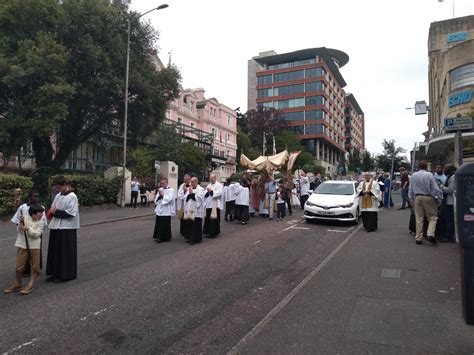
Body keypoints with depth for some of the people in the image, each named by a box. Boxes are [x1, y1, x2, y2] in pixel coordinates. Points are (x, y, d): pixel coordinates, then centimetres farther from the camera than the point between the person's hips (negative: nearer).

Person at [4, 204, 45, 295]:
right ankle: (18, 285, 26)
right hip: (23, 246, 1)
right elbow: (20, 231, -3)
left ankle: (30, 285, 13)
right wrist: (21, 223, -18)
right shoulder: (25, 218, -1)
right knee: (19, 267, 6)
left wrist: (28, 229, -23)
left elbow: (37, 234, -13)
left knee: (34, 267, 2)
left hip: (34, 246, -1)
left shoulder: (41, 222, -2)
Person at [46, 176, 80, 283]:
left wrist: (56, 212, -13)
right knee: (55, 251, 12)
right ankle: (55, 273, 22)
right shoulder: (58, 196, 11)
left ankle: (65, 274, 11)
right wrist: (52, 212, -5)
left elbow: (71, 213, -17)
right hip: (56, 227, 8)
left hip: (67, 229, -8)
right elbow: (53, 209, 18)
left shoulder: (72, 197, -12)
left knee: (65, 253, 1)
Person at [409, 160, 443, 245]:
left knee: (419, 218, 8)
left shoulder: (414, 175, 3)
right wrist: (441, 194, 7)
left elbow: (411, 189, 10)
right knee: (433, 217, 7)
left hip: (417, 198, 4)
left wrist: (412, 200, 19)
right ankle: (430, 234, -10)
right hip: (428, 198, -4)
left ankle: (418, 238, 10)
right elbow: (435, 188, -10)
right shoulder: (429, 175, -9)